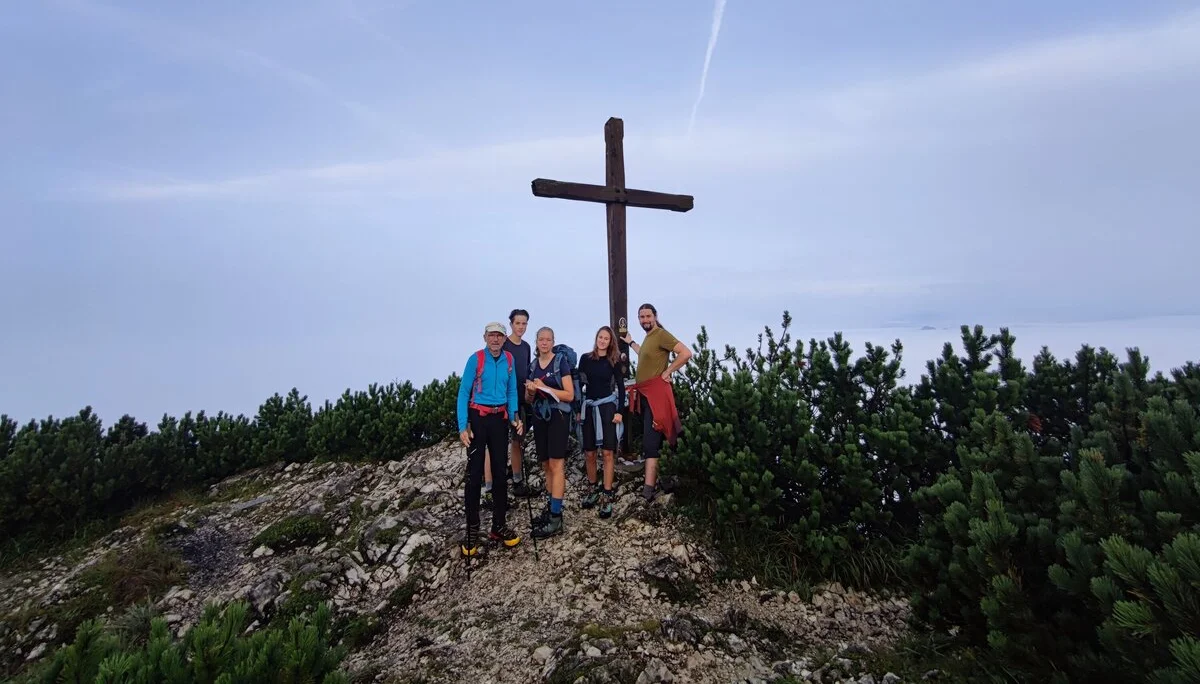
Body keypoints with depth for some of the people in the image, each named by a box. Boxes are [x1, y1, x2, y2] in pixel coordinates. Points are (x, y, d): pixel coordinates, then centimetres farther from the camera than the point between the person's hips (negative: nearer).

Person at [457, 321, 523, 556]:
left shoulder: (509, 360, 3)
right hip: (478, 418, -4)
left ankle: (499, 525, 21)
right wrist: (463, 426, -14)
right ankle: (472, 529, 9)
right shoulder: (475, 359, -10)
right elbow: (463, 393, -9)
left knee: (500, 472, 10)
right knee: (474, 474, -2)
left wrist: (514, 418, -2)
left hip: (500, 419, 4)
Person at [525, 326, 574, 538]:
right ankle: (552, 508, 18)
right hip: (539, 417, 6)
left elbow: (569, 394, -9)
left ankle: (556, 518, -7)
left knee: (556, 465, -8)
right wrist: (530, 391, -6)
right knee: (546, 465, 9)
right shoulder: (532, 365, 12)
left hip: (557, 416, -6)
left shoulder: (561, 362, -4)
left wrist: (544, 388, -17)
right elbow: (528, 399, 17)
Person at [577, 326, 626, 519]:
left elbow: (621, 387, 2)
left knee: (607, 452, -5)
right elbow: (579, 384, 6)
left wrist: (619, 411, -6)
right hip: (589, 407, 2)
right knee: (589, 453, 6)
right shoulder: (585, 358, 4)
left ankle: (606, 496, 1)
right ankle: (594, 489, 24)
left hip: (607, 407, -2)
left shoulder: (614, 361, 1)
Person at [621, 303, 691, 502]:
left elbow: (686, 353, -21)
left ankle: (649, 487, -15)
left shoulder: (661, 335, -12)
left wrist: (667, 372, -17)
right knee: (650, 438, 14)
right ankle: (655, 478, 24)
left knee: (650, 440, -14)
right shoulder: (648, 337, 16)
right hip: (644, 394, 10)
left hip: (656, 393, -10)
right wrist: (630, 342, 32)